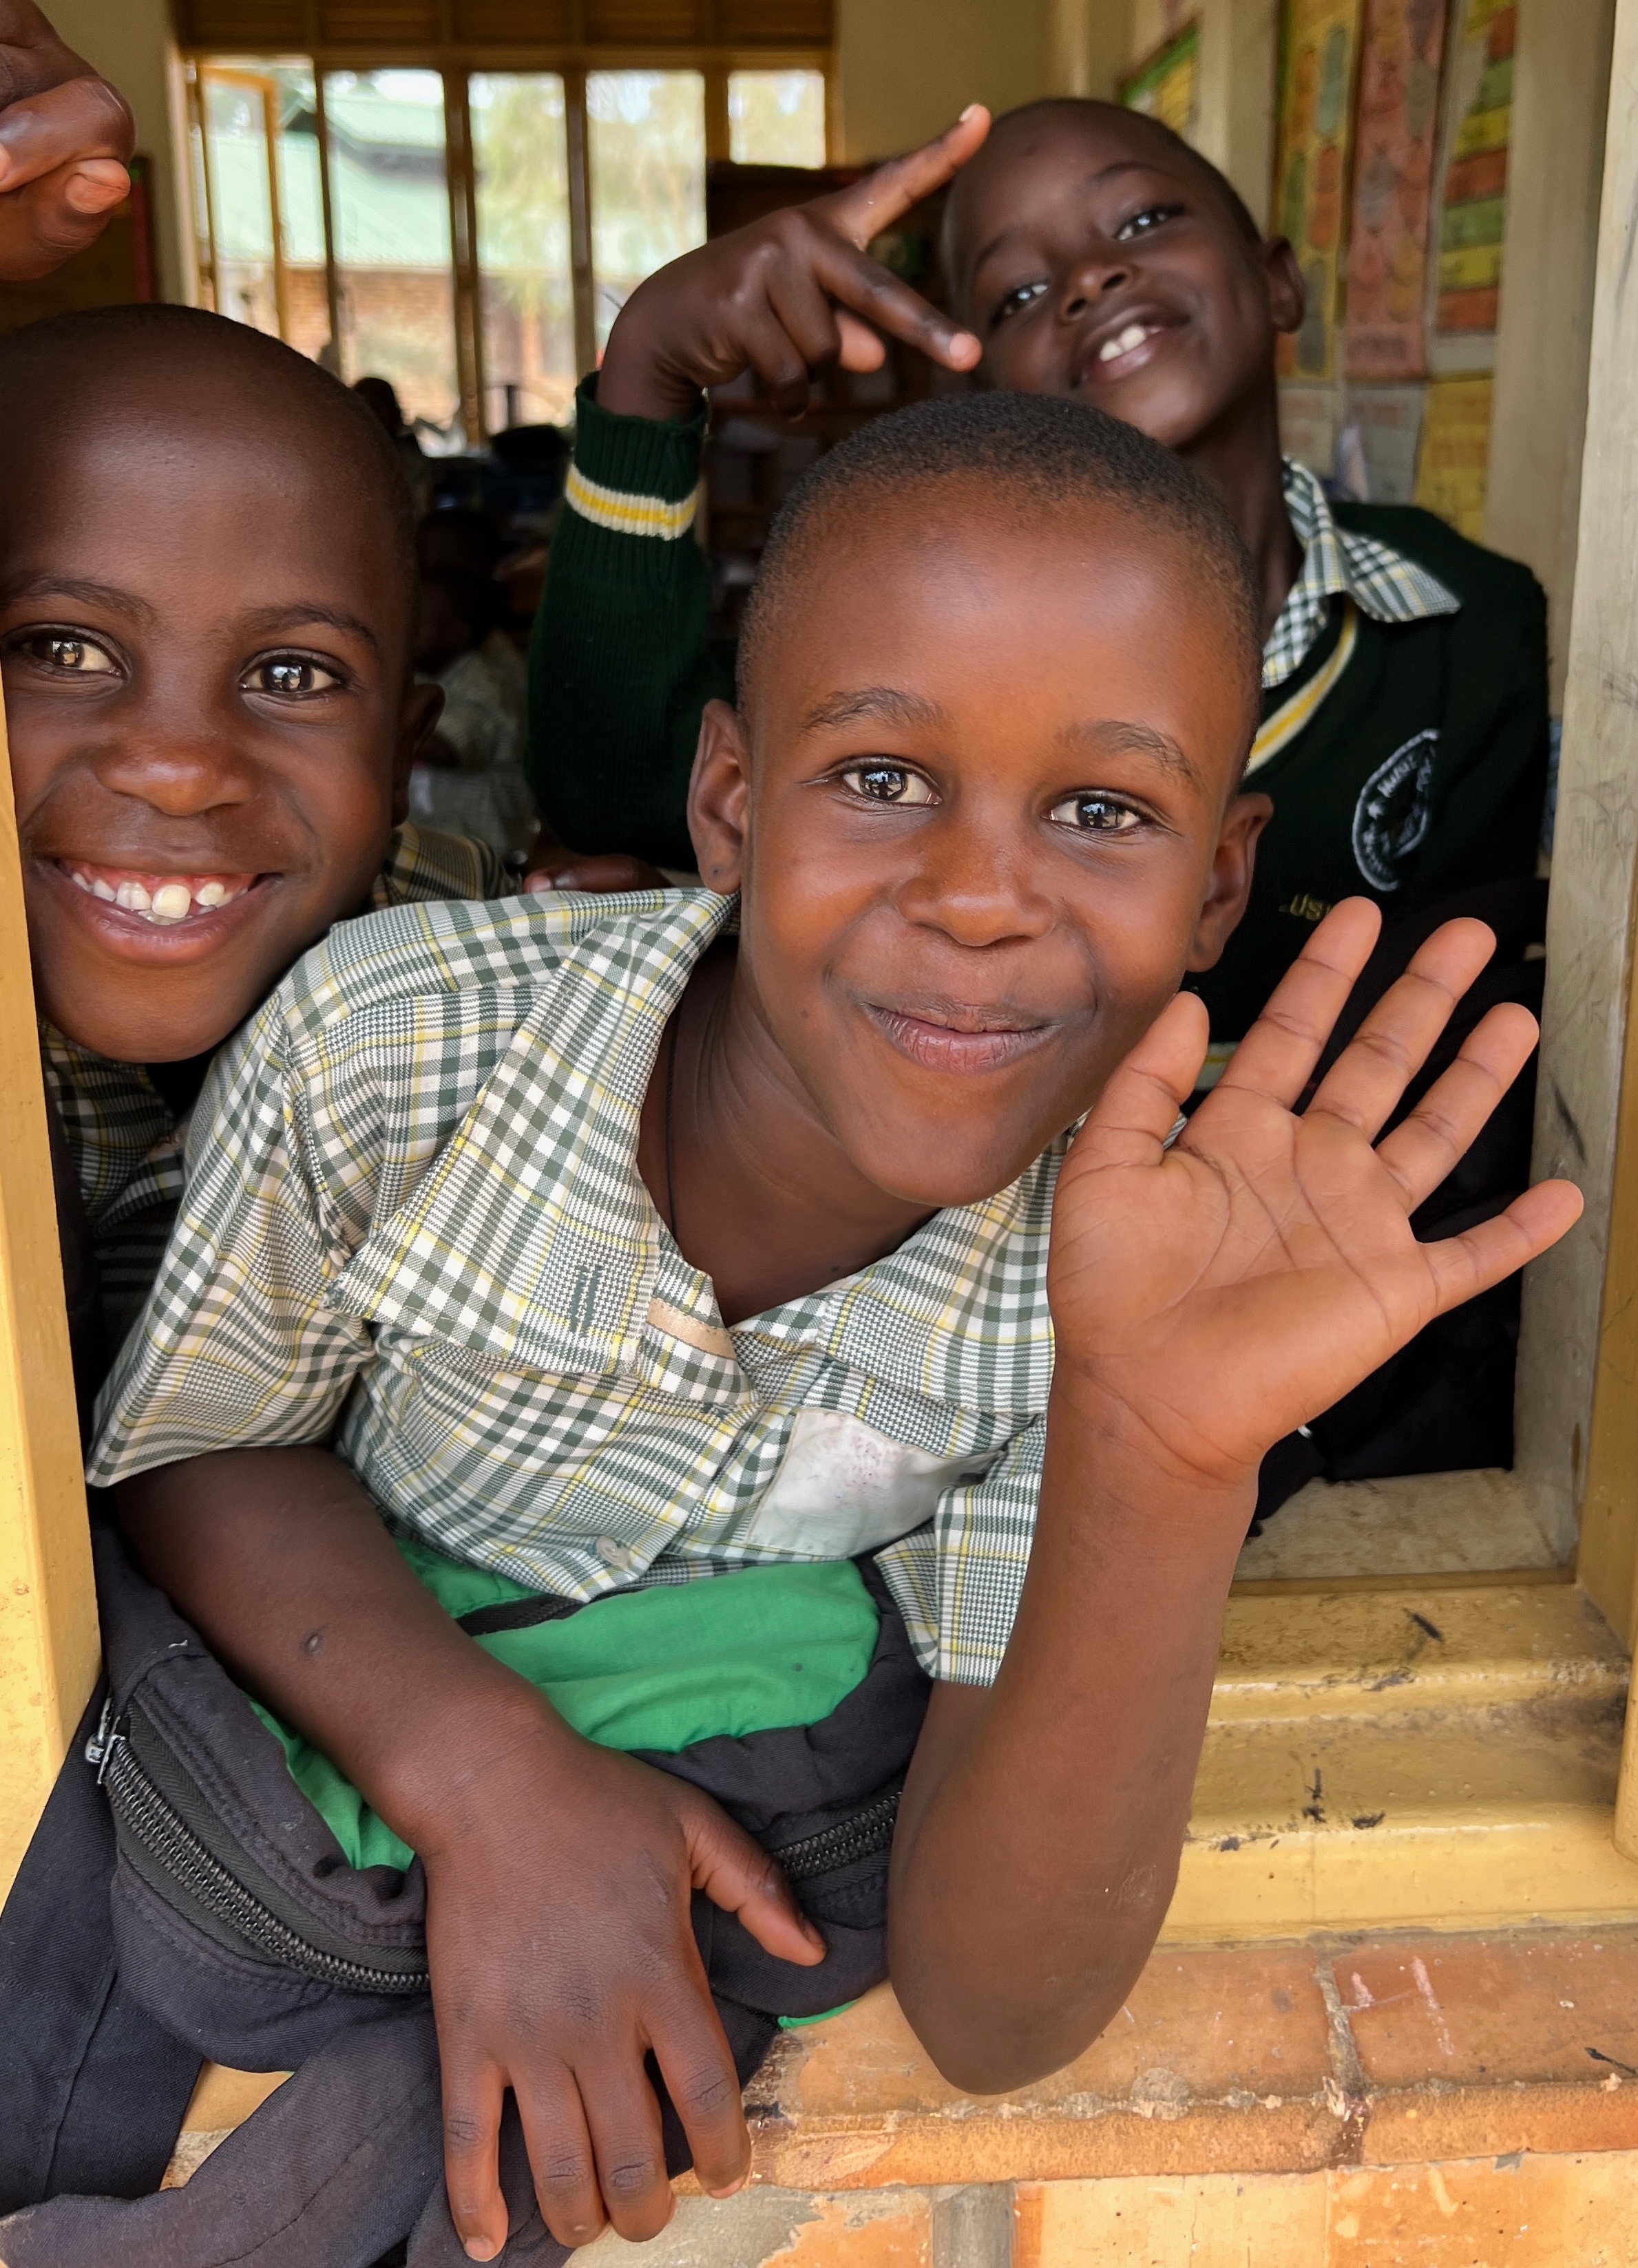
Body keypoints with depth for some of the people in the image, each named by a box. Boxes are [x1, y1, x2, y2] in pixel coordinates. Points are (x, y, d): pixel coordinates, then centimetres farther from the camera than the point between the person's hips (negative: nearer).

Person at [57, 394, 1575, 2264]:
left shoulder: (1121, 1279, -21)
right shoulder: (385, 1050, -25)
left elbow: (995, 2018, -23)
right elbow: (192, 1449, -6)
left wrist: (1160, 1461, -40)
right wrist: (486, 1770, -26)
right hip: (319, 1744, 1)